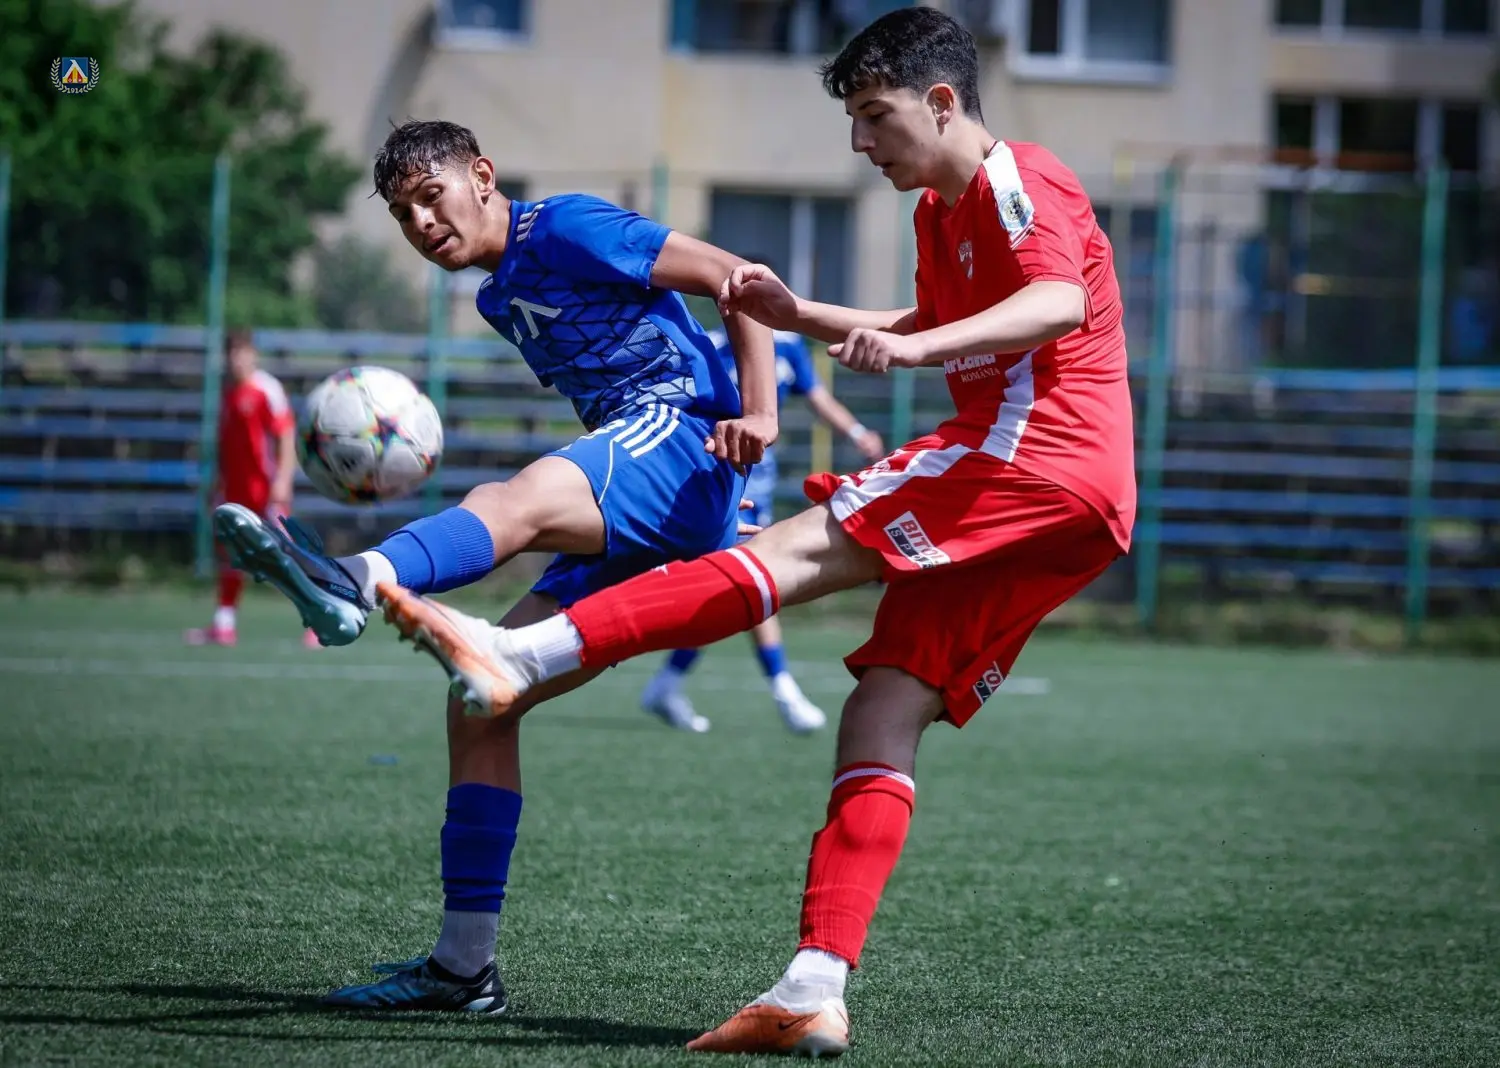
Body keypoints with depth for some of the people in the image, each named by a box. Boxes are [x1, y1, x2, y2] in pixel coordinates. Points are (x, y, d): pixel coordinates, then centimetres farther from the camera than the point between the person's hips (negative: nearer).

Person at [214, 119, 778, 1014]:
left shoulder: (564, 229, 0)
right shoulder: (500, 298, 26)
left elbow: (732, 277, -4)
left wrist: (759, 416, -15)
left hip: (684, 441, -9)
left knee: (513, 505, -38)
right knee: (478, 699, 0)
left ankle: (355, 583, -71)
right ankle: (465, 964, -1)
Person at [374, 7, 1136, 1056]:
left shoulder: (1017, 181, -3)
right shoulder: (942, 211, 26)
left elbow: (1061, 303, -23)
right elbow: (934, 330, 45)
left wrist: (914, 345, -38)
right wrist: (799, 317, 30)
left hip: (1040, 456, -10)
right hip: (1060, 514, 10)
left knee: (800, 549, -20)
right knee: (880, 722, -2)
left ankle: (523, 657, -31)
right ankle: (813, 995, -12)